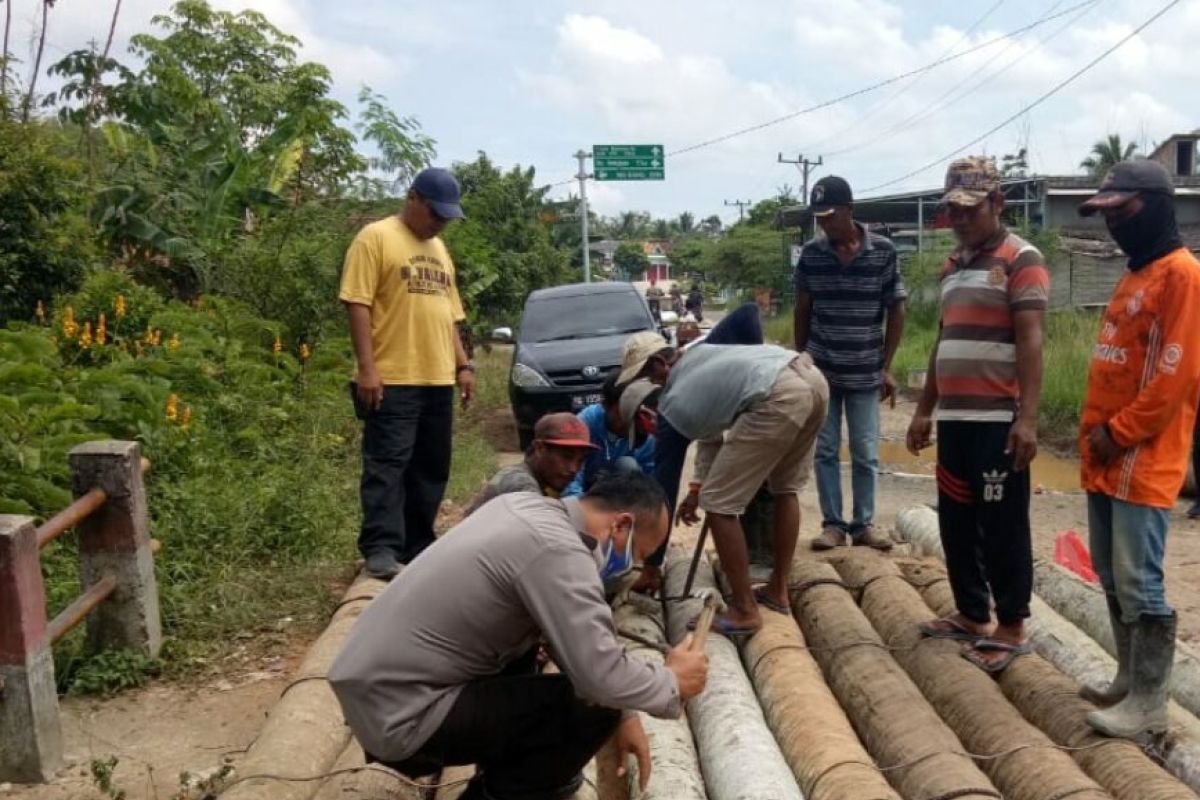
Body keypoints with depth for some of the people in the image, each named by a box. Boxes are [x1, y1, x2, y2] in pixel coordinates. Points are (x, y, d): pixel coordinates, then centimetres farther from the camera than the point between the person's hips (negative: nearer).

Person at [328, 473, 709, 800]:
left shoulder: (528, 508, 6)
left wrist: (621, 714, 11)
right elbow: (602, 676, -23)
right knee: (593, 708, -13)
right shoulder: (556, 551, -21)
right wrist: (673, 684, -4)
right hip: (399, 717, -9)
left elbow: (571, 634, 14)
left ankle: (520, 766, 27)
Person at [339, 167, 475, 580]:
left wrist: (463, 364, 15)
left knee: (431, 469, 10)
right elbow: (358, 304, -11)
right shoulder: (375, 237, -4)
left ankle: (417, 547, 19)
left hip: (438, 380, 8)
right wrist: (367, 367, -18)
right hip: (393, 379, -8)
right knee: (387, 466, -8)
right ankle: (381, 550, -8)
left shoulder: (440, 249, 20)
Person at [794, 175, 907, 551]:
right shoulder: (810, 253, -2)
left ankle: (864, 523, 19)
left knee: (866, 453, 7)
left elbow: (896, 311, -2)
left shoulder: (883, 251, -7)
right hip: (820, 371, 1)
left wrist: (886, 368, -4)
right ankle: (832, 523, 16)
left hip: (865, 373, -1)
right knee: (825, 450, 6)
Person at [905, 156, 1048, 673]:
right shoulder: (952, 265, 17)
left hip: (997, 420, -7)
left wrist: (1027, 417, -20)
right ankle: (971, 614, 25)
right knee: (956, 523, 12)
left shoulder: (1020, 260, -6)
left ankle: (1011, 627, 11)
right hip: (954, 418, 8)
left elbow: (1030, 340, -13)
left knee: (1002, 528, 0)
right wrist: (924, 409, 19)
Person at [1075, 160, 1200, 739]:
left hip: (1143, 462, -9)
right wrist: (1095, 432, 12)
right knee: (1111, 577, 14)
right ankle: (1128, 681, 25)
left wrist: (1118, 433, -14)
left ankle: (1149, 705, 5)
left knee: (1139, 583, -5)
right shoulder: (1133, 276, 17)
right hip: (1106, 458, 9)